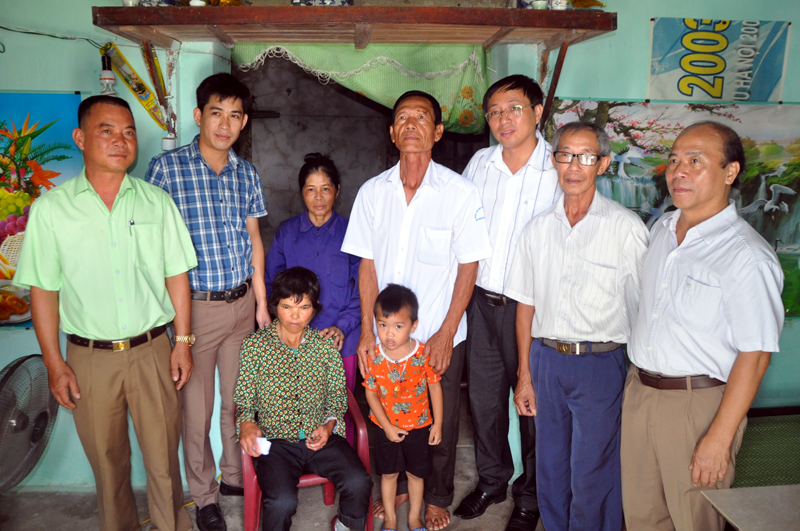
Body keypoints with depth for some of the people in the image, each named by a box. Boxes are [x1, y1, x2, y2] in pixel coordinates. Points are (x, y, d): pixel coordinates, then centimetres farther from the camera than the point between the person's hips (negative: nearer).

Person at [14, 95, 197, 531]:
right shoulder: (50, 208, -3)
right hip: (89, 358, 0)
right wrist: (54, 363, -3)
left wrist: (182, 341, 1)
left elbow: (176, 275, 4)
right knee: (107, 460, 15)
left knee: (163, 455, 10)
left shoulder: (157, 202, 2)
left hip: (152, 350, 1)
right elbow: (43, 290, -1)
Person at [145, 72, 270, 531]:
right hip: (195, 304, -4)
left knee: (239, 398, 16)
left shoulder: (247, 173, 6)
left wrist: (261, 301, 12)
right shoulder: (167, 168, -8)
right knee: (197, 404, 8)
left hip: (242, 301, 4)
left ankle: (236, 474, 37)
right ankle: (205, 494, 28)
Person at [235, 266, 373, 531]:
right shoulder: (254, 345, 0)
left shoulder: (325, 345, 6)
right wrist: (246, 424, -17)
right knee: (282, 501, -28)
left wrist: (329, 425, -8)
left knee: (359, 482, -20)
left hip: (320, 437, 2)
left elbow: (338, 397, 11)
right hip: (275, 441, -2)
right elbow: (243, 400, 4)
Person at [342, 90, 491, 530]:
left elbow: (468, 267, -7)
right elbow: (367, 264, 3)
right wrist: (367, 332, -2)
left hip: (440, 336, -2)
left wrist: (446, 334, -12)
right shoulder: (373, 192, -1)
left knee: (440, 422, 12)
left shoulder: (460, 193, -9)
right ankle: (397, 486, 41)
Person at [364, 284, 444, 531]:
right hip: (387, 427, 1)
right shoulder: (373, 356, -17)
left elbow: (435, 387, -8)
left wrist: (437, 423, -4)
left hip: (418, 426, 0)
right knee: (388, 473, 18)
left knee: (416, 474, 17)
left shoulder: (424, 354, -20)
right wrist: (387, 426, -13)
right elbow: (371, 392, -9)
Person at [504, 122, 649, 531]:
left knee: (592, 477, 4)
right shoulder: (539, 228, 6)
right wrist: (525, 375, 9)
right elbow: (526, 305, 9)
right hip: (546, 359, 4)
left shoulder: (626, 227, -6)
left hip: (600, 363, -4)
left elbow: (643, 307, -5)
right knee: (550, 469, 16)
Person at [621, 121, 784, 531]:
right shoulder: (662, 229, 6)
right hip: (638, 390, 7)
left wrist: (719, 439, -18)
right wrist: (637, 381, 11)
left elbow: (754, 356, -18)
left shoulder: (747, 256, -17)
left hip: (698, 403, -6)